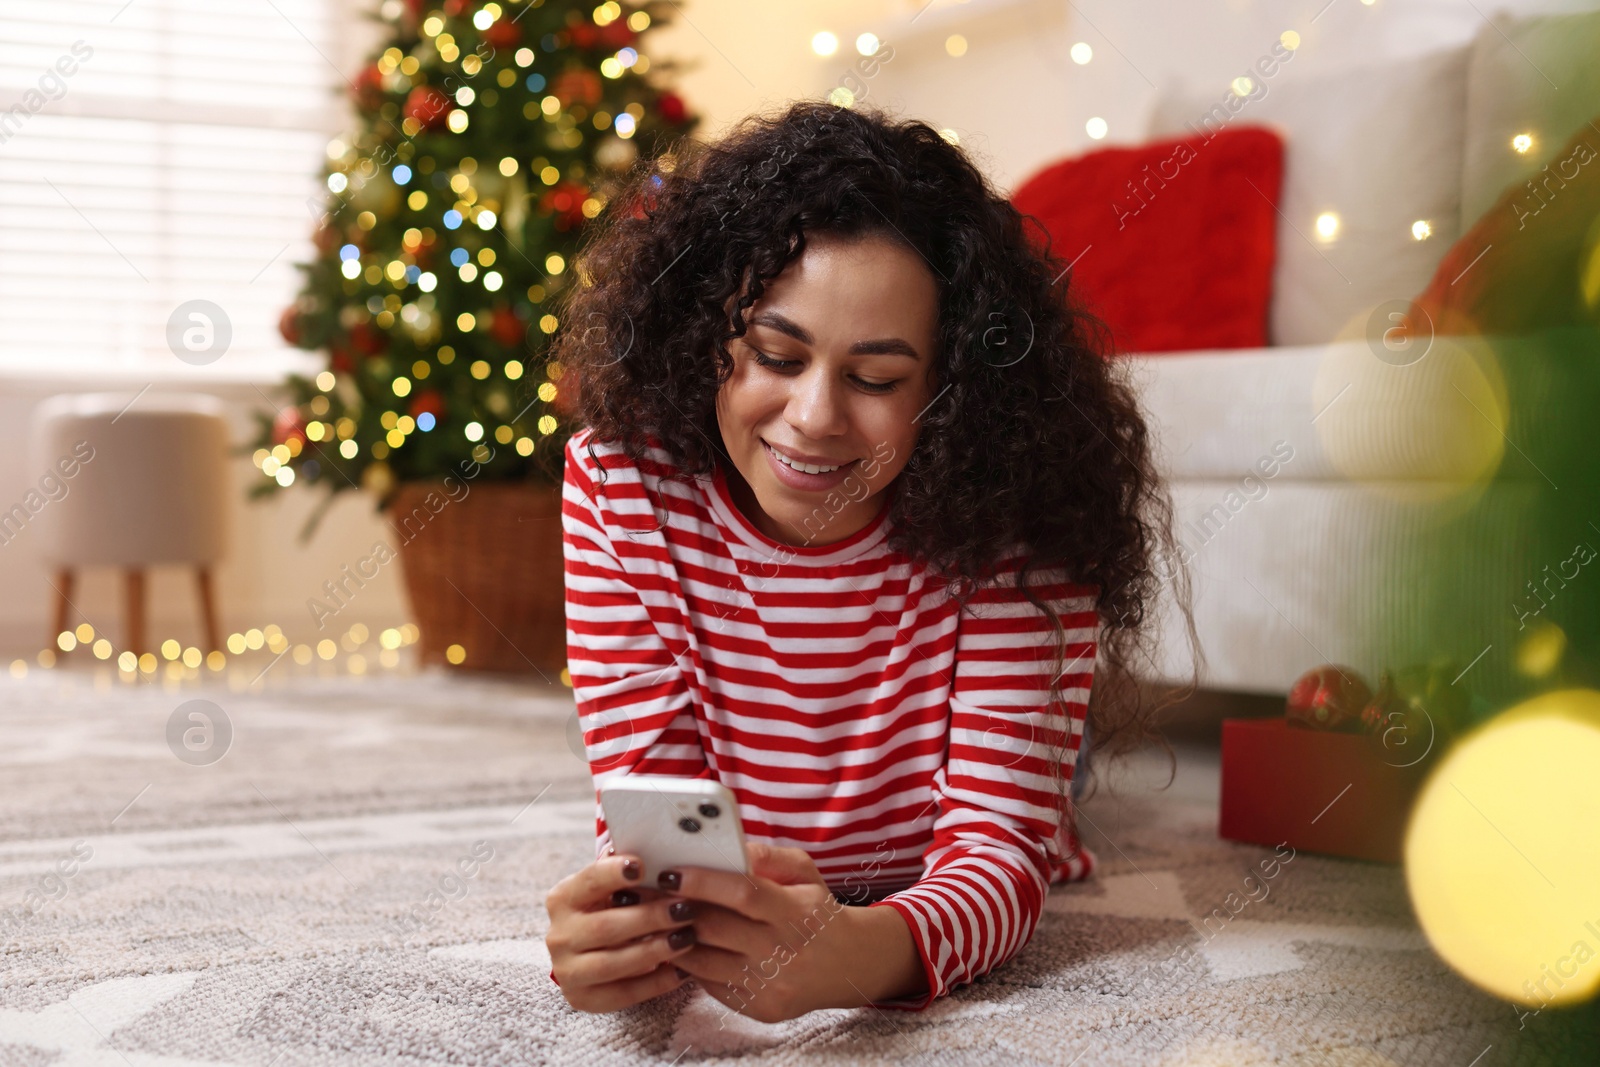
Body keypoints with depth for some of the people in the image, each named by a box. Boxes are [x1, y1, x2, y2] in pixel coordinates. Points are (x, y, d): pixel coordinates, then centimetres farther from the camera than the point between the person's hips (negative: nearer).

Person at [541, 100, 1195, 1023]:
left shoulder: (1014, 527, -24)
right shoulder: (623, 483, -20)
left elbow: (999, 843, -28)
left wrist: (867, 952, -53)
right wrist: (627, 921, -47)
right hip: (730, 935, 1)